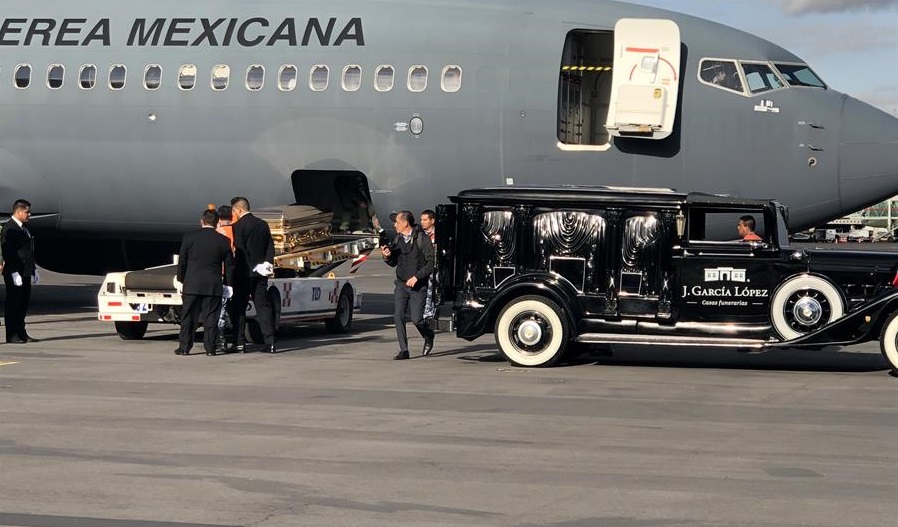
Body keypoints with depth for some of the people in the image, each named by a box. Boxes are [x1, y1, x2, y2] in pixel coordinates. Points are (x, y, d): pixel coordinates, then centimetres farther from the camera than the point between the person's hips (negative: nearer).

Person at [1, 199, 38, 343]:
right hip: (14, 274, -9)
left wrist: (33, 270, 19)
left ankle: (21, 333, 19)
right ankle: (12, 335, 1)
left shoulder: (25, 228, 16)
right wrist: (14, 272, -21)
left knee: (24, 304, 12)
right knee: (13, 304, -3)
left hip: (26, 273, 9)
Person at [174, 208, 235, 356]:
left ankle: (184, 347, 6)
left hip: (192, 285, 0)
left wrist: (180, 280, 11)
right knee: (211, 317, 5)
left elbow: (182, 261, 2)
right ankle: (210, 347, 3)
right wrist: (228, 284, 13)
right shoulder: (223, 241, 0)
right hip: (214, 287, 0)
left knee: (188, 317, 6)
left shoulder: (189, 237, -2)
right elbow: (229, 265, 4)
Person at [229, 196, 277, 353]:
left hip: (244, 273, -6)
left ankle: (240, 343, -1)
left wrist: (253, 267, -9)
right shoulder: (263, 224, 10)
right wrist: (268, 264, 1)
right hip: (260, 275, 6)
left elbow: (239, 251, -14)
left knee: (238, 308, 2)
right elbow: (270, 246, 8)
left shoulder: (238, 226, -10)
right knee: (263, 306, 6)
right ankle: (270, 342, -1)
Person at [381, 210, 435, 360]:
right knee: (398, 315, -9)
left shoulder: (422, 239, -9)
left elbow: (431, 262, -11)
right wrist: (387, 256, -7)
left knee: (416, 319, -5)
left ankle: (429, 337, 27)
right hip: (401, 284, 5)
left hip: (418, 286, -5)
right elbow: (393, 263, 15)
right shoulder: (397, 239, 7)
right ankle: (404, 350, -4)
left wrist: (417, 277, -17)